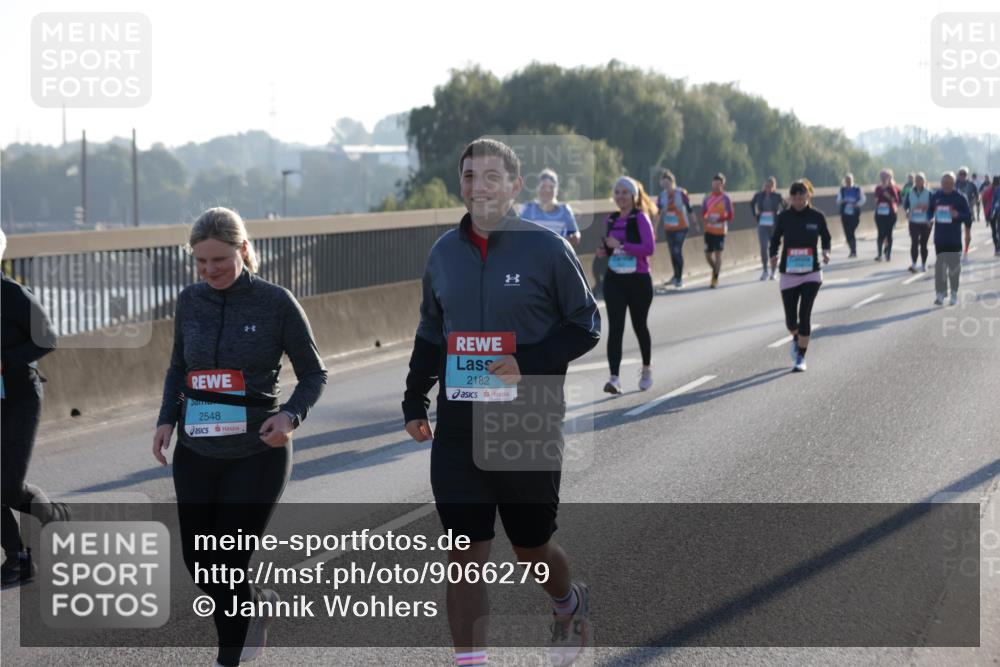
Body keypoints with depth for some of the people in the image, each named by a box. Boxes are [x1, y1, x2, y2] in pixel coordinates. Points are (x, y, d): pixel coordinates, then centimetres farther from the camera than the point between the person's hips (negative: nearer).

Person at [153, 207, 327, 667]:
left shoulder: (276, 302, -9)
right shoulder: (190, 301, 2)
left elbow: (314, 374, -1)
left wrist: (291, 415, -19)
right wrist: (167, 419, 3)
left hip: (257, 454, -4)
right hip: (196, 452, 5)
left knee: (227, 565, -5)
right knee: (198, 563, 8)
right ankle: (256, 604, 38)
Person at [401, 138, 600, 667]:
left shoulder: (547, 250, -8)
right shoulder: (445, 253, 6)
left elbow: (586, 326, -4)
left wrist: (528, 363, -18)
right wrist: (415, 400, 13)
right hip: (458, 429, 3)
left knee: (531, 547, 13)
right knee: (464, 555, -3)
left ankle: (569, 605, 45)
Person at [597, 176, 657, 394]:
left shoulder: (640, 218, -9)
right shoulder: (611, 220, 9)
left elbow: (649, 247, -19)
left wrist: (621, 245, -23)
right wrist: (604, 250, 0)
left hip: (638, 280, -4)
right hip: (614, 280, 4)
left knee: (639, 325, 12)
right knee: (615, 328, -9)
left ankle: (646, 370, 35)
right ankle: (614, 378, -16)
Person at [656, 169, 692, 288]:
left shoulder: (681, 193, -12)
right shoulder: (661, 195, -1)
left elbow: (689, 209, -4)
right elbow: (658, 212, 4)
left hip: (682, 227, -4)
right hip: (668, 228, 4)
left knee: (678, 251, -13)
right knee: (673, 252, 10)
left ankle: (680, 279, -5)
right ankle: (676, 276, 28)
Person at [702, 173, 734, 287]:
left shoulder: (726, 198, -4)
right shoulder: (708, 197, 7)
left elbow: (730, 216, -5)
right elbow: (703, 213, 10)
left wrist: (719, 219, -20)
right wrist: (706, 219, -12)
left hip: (720, 231, -4)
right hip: (709, 230, 4)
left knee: (718, 254, -5)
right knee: (708, 255, 6)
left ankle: (715, 279, 1)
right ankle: (715, 269, 35)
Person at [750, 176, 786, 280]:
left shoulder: (777, 196, -3)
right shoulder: (759, 196, 0)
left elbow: (785, 206, 12)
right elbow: (752, 204, 19)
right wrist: (755, 215, 10)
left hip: (774, 225, -1)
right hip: (762, 225, 1)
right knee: (763, 247, -7)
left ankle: (773, 272, 13)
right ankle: (765, 270, 4)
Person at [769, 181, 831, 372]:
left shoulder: (817, 217, -3)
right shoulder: (784, 217, -2)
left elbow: (826, 238, 11)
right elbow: (775, 240, 8)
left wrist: (826, 251, -9)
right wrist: (773, 256, -12)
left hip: (811, 273, -1)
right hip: (789, 274, 1)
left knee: (804, 315, -10)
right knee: (791, 319, 4)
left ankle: (801, 358, 2)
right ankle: (796, 339, 41)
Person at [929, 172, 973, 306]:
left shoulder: (960, 197, -3)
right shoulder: (935, 197, 5)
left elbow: (968, 214, -1)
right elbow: (930, 211, 15)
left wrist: (958, 215, -20)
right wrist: (931, 217, -7)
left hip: (954, 238, -2)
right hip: (940, 237, 2)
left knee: (954, 265, 5)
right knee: (940, 265, 0)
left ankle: (954, 292, 17)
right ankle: (941, 292, 5)